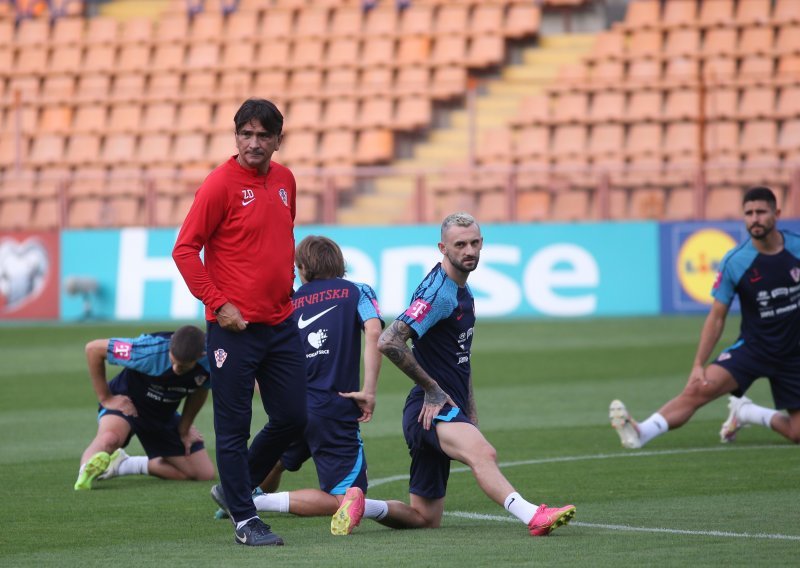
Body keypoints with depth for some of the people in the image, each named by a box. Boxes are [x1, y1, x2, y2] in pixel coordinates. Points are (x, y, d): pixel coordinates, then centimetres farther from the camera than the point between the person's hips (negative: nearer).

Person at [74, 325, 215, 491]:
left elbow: (200, 390, 2)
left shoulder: (208, 362, -23)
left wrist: (184, 429, 6)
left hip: (165, 415, 6)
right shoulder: (149, 351, -35)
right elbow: (93, 348, -25)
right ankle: (86, 471, -17)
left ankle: (125, 465, 14)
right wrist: (105, 398, -18)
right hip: (127, 403, -6)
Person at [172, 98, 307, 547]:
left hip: (281, 322, 7)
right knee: (234, 427, 0)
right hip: (235, 326, -7)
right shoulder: (221, 184, -10)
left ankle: (238, 488, 29)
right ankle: (244, 519, 8)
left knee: (293, 418, 10)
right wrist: (218, 304, -15)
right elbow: (185, 250, -11)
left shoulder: (285, 180, 9)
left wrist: (286, 288, 15)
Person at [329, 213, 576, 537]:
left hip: (448, 408, 10)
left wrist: (470, 412, 24)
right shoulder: (438, 293, -12)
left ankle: (359, 505, 13)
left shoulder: (464, 294, 18)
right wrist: (431, 388, -15)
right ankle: (533, 517, -59)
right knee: (483, 453, -39)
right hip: (431, 410, -10)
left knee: (426, 518, 9)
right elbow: (388, 342, -23)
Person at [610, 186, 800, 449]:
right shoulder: (734, 262, -11)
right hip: (752, 346, -1)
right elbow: (717, 316, -7)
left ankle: (745, 412, 20)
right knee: (699, 388, -26)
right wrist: (698, 365, -15)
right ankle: (641, 433, -34)